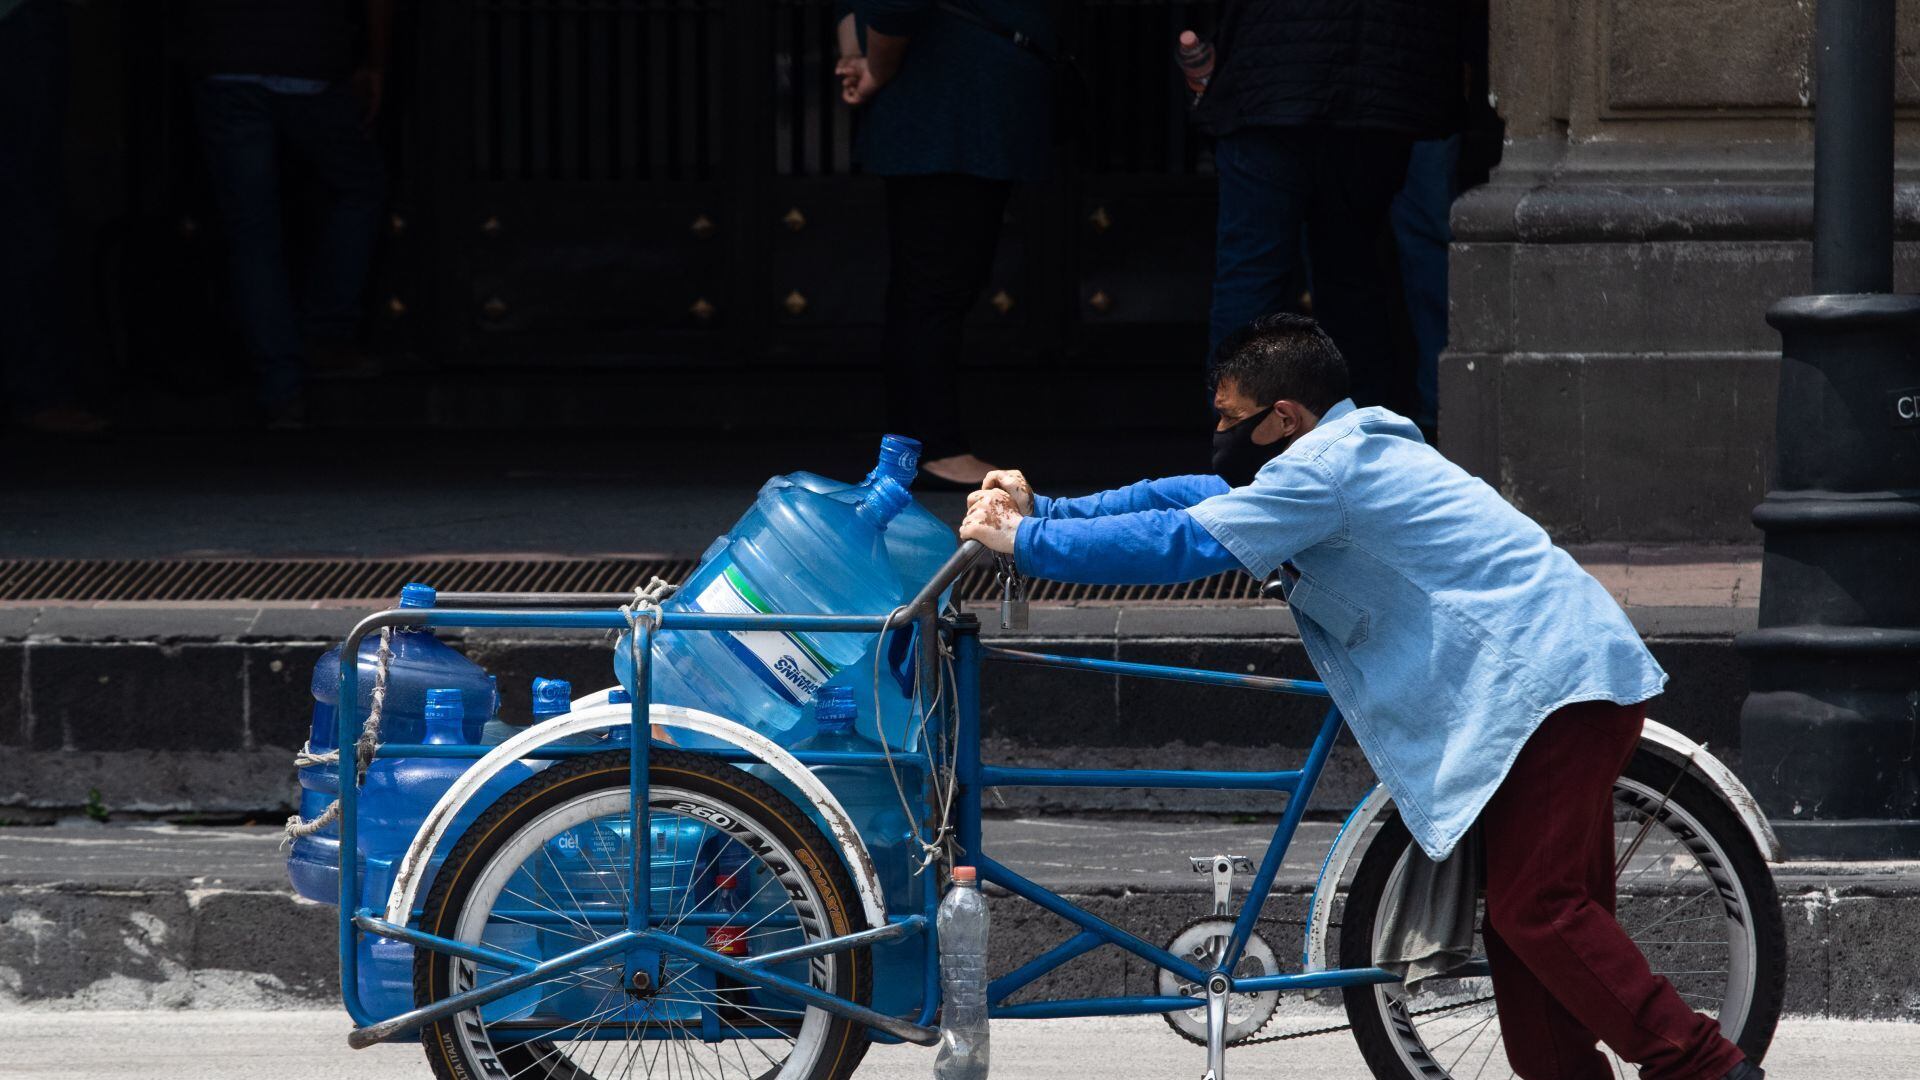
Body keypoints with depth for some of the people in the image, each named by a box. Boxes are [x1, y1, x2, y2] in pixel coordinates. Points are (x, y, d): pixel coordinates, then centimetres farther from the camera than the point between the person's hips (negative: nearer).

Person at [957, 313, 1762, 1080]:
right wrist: (1044, 512, 19)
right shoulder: (1347, 454, 19)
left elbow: (1183, 542, -15)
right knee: (1527, 913, 10)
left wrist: (1024, 541, -6)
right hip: (1566, 675, 11)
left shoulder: (1323, 469, -13)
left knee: (1537, 911, -13)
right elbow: (1198, 498, 25)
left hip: (1551, 686, -11)